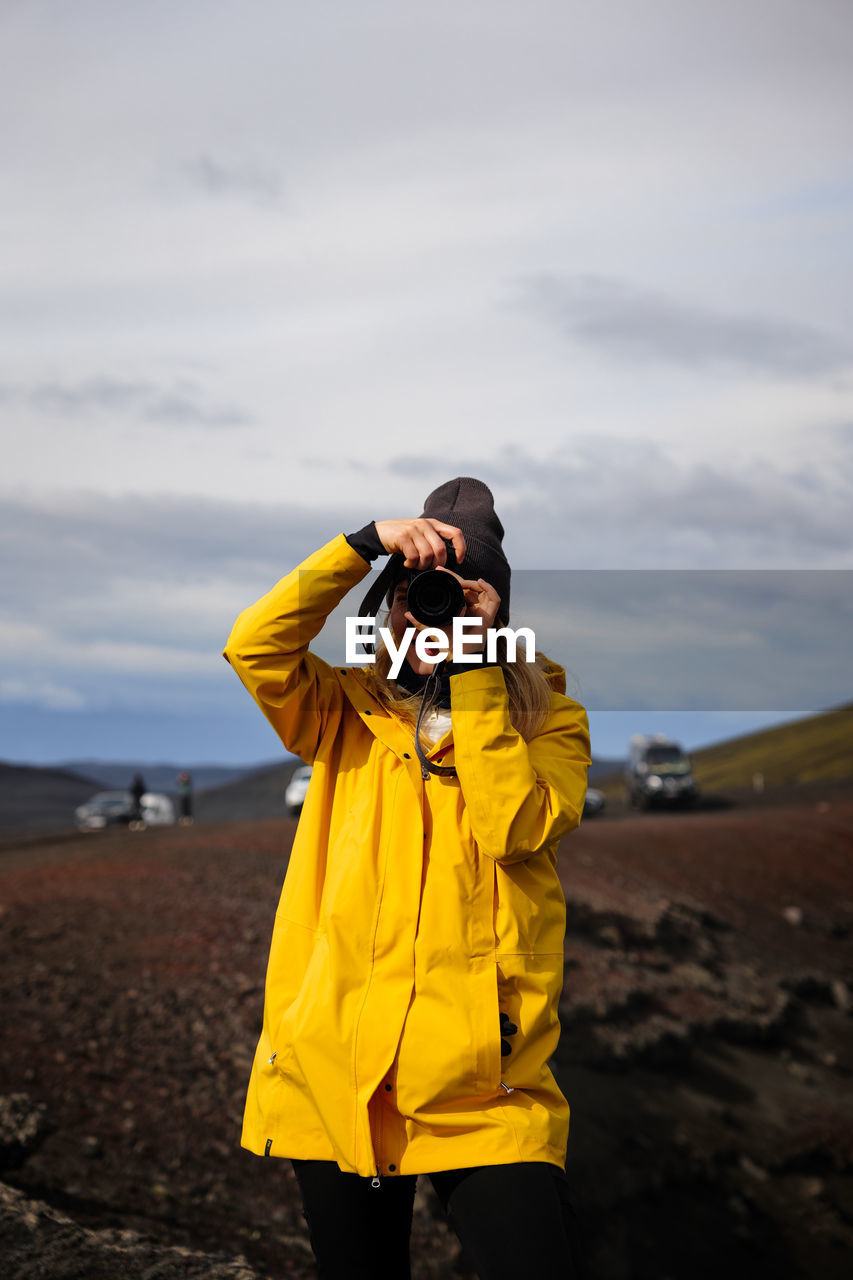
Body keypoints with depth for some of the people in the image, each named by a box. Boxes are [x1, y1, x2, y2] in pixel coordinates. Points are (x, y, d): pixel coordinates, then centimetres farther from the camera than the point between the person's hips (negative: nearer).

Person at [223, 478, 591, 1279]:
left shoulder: (548, 722, 7)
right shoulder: (349, 713, 11)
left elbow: (517, 827, -13)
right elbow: (253, 646, -6)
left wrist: (473, 669, -11)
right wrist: (363, 544, -12)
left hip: (482, 1079, -2)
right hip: (336, 1073, 2)